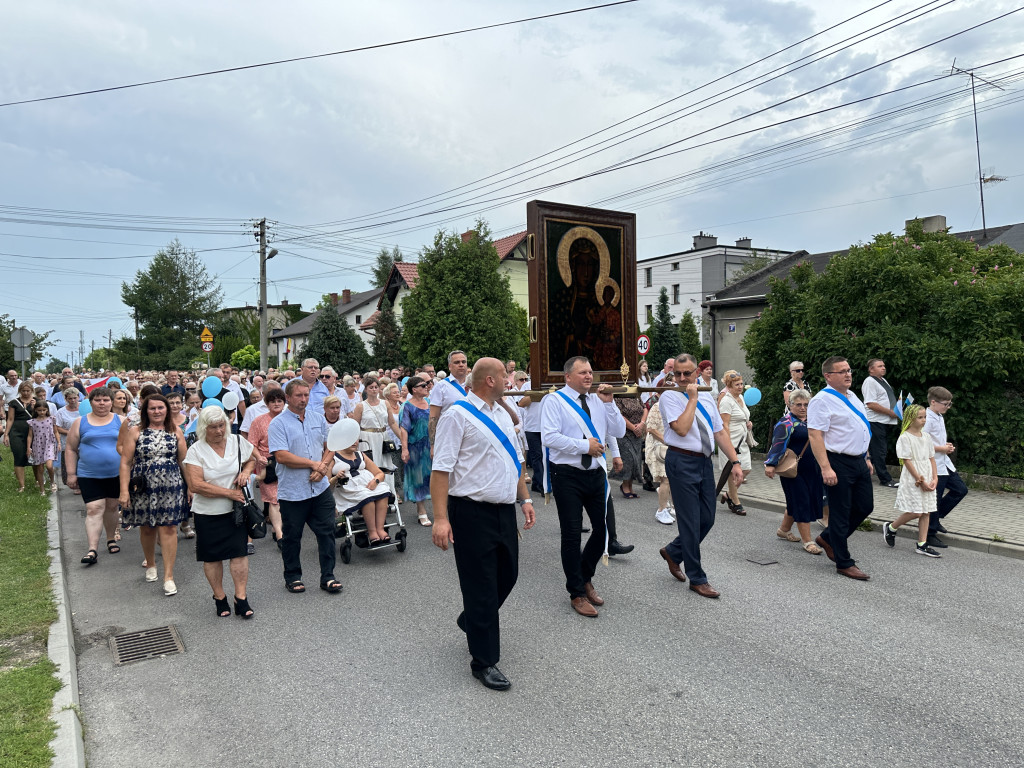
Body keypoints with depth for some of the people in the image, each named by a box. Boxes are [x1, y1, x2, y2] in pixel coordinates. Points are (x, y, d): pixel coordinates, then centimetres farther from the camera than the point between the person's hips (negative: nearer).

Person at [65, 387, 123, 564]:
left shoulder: (120, 421, 3)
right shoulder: (80, 423, 4)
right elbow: (71, 449, 7)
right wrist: (71, 473, 2)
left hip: (116, 474, 1)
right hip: (89, 476, -1)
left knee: (111, 507, 13)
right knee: (94, 509, -9)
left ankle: (111, 539, 31)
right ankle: (92, 549, -9)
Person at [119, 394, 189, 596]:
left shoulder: (176, 432, 5)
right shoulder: (135, 432, 1)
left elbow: (183, 462, 8)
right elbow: (125, 462, -1)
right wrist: (124, 490, -8)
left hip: (170, 487, 0)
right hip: (143, 487, 0)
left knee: (168, 528, -3)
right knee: (146, 527, 12)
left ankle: (169, 576, 2)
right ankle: (150, 564, 37)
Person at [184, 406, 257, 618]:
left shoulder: (238, 442, 1)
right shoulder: (196, 450, -9)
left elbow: (251, 459, 20)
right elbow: (195, 485, -17)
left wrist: (246, 471, -4)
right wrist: (229, 493, -17)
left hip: (236, 509, 1)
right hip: (207, 513, -1)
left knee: (239, 551, -4)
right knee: (212, 556, 9)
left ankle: (241, 598, 5)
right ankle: (219, 597, 26)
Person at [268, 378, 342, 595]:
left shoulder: (318, 419, 10)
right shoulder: (278, 424, -6)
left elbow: (329, 447, 13)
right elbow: (282, 456, -16)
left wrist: (322, 467, -6)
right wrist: (313, 464, -13)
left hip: (320, 488, 4)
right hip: (292, 492, -3)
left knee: (326, 532, 5)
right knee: (292, 536, 10)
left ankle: (328, 576, 15)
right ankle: (293, 577, 28)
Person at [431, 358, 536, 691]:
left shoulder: (503, 414, 14)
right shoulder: (458, 415, -12)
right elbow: (441, 468, -17)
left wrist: (525, 499, 16)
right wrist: (440, 518, -23)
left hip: (505, 510, 8)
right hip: (472, 513, -8)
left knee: (507, 575, 18)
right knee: (481, 586, 2)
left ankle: (471, 621, 46)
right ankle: (483, 661, 18)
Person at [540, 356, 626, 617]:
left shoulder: (597, 400, 11)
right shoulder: (554, 401, -6)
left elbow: (619, 432, 5)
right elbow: (549, 437, -18)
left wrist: (609, 403, -6)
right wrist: (584, 446, -17)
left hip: (596, 474, 6)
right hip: (567, 475, -5)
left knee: (603, 529, 9)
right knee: (572, 535, 3)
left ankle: (585, 578, 33)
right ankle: (577, 593, 18)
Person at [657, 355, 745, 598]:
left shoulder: (707, 397, 12)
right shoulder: (669, 397, -7)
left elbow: (720, 432, 11)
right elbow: (682, 429, -21)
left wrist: (734, 461, 4)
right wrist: (692, 398, -15)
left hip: (704, 461, 7)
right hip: (682, 462, -7)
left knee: (707, 519, 11)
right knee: (690, 521, 0)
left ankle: (673, 552, 34)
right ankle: (697, 579, 13)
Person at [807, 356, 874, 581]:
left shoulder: (852, 397, 15)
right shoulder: (822, 400, -14)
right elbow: (815, 435, -20)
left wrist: (865, 458, 20)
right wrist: (825, 468, -26)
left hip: (858, 462, 9)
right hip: (837, 464, -9)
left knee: (865, 507, 14)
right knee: (840, 513, 1)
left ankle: (827, 538, 32)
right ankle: (844, 563, 14)